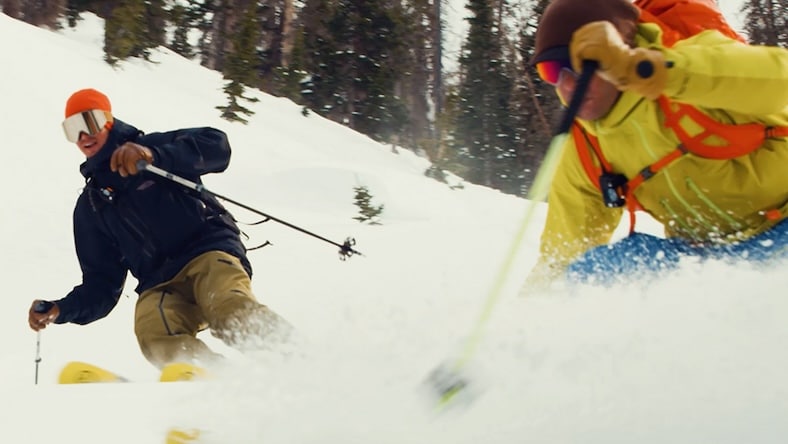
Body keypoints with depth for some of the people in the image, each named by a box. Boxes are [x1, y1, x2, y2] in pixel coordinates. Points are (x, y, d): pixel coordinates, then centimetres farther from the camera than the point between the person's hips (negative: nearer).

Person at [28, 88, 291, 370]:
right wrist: (61, 310, 3)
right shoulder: (89, 207, 24)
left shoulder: (155, 146, 12)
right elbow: (102, 283, 22)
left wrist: (153, 156, -22)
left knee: (232, 313, -37)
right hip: (160, 285, 3)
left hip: (210, 251, -3)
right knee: (152, 329, -33)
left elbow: (216, 146, -8)